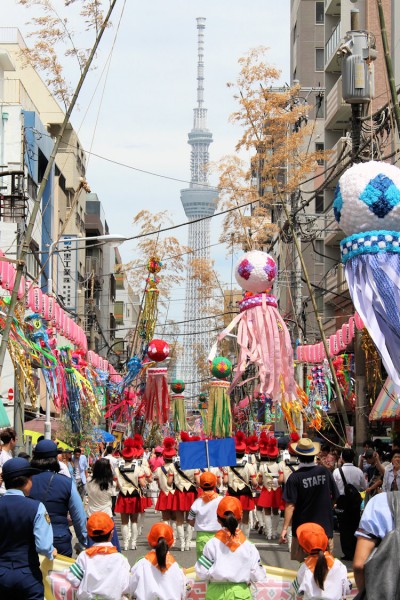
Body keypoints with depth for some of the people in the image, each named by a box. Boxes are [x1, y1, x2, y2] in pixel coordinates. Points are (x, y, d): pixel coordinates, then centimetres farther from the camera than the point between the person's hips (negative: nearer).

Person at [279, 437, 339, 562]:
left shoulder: (295, 478, -13)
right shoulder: (325, 472, -3)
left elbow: (290, 505, -16)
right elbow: (334, 497, 7)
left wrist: (285, 528, -14)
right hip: (325, 527, 3)